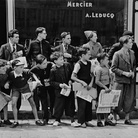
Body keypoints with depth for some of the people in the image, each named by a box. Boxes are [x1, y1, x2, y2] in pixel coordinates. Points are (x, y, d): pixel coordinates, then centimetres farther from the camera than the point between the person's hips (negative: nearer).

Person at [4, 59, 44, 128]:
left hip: (25, 87, 0)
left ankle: (37, 120, 11)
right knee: (13, 104, -13)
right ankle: (15, 121, 0)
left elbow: (32, 74, -7)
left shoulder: (25, 72, -29)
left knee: (32, 103, -1)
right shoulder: (11, 74, -28)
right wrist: (7, 84, -25)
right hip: (15, 88, 0)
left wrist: (37, 80, -19)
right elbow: (9, 80, -6)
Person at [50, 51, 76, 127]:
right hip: (59, 91, -3)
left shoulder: (67, 65, -1)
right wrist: (60, 85, -18)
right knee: (59, 105, 2)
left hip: (69, 88, 3)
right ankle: (57, 120, 19)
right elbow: (51, 82, -8)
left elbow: (72, 74, 12)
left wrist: (70, 80, -5)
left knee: (70, 104, 8)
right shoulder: (53, 70, -12)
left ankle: (72, 119, 18)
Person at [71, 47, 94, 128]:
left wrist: (91, 83, -5)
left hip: (89, 87, 6)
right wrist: (82, 82, -22)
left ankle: (87, 120, 20)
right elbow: (72, 77, -16)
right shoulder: (78, 64, -12)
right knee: (82, 104, -3)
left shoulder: (89, 63, 7)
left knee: (89, 104, 9)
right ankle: (81, 122, 6)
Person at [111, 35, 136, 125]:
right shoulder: (117, 54, -10)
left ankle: (127, 118, 15)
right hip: (120, 81, -5)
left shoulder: (132, 53, 7)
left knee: (130, 100, 5)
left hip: (130, 81, 5)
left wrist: (133, 72, 1)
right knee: (119, 100, 0)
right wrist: (124, 73, -16)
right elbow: (113, 68, -10)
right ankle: (114, 117, 17)